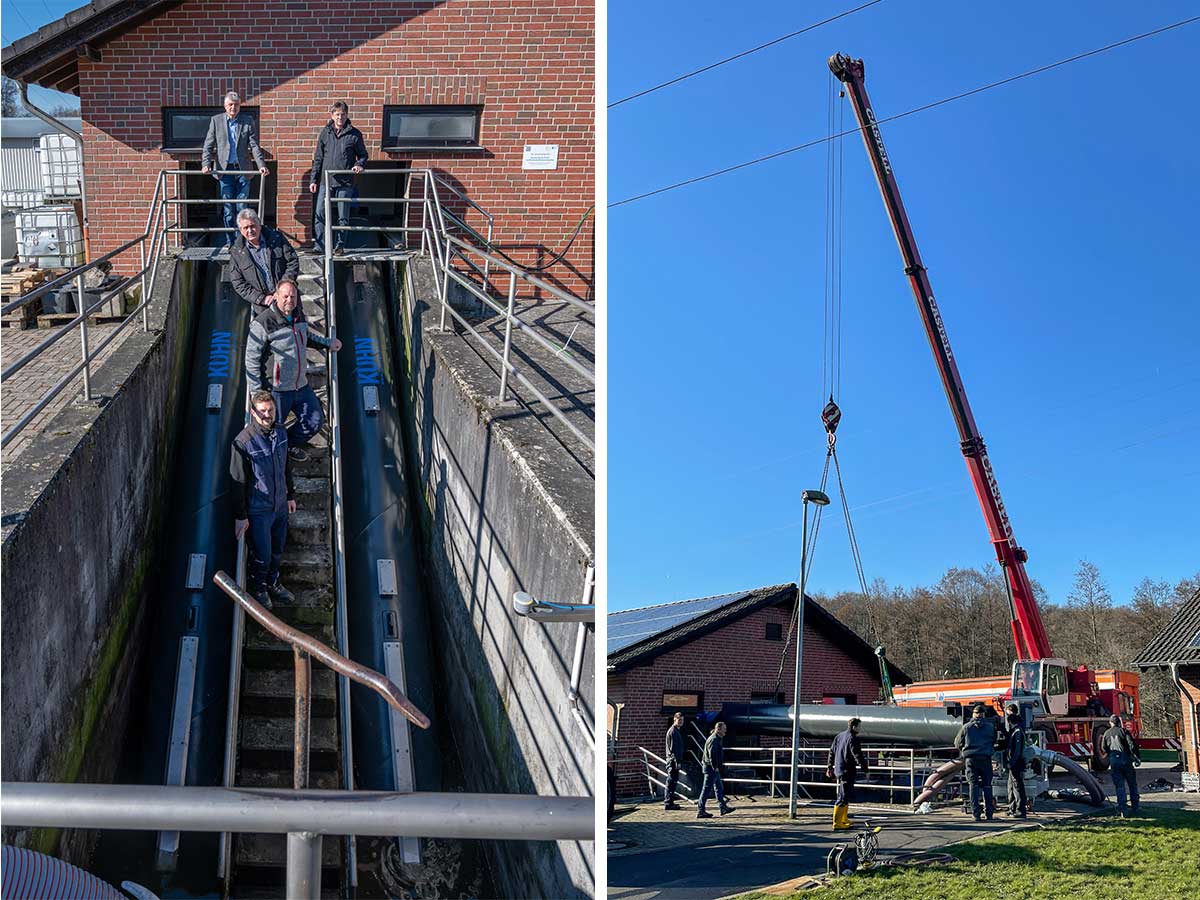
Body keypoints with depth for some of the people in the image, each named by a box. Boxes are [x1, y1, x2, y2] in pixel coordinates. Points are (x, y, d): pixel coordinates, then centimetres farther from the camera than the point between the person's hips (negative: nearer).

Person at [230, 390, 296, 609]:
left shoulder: (281, 433, -4)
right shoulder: (243, 442, -23)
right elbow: (238, 482, -17)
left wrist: (290, 495, 18)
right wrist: (240, 516, -13)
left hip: (280, 505, 6)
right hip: (258, 510, -6)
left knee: (277, 550, 21)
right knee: (261, 554, 8)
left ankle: (272, 583, 45)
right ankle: (257, 587, 35)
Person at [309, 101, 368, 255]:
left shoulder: (354, 134, 3)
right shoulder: (325, 133, 9)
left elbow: (363, 155, 12)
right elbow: (318, 158, 12)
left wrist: (359, 165, -10)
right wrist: (314, 180, 7)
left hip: (345, 183, -1)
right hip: (326, 181, 2)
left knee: (343, 217, 3)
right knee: (319, 215, -4)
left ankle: (339, 246, 13)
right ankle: (319, 246, 0)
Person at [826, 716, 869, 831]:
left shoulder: (839, 736, 13)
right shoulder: (852, 739, -15)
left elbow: (832, 752, 20)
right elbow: (858, 756, -18)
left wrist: (830, 767, 28)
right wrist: (866, 770, -11)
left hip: (839, 770, 9)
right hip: (847, 771, -9)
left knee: (847, 796, 20)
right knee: (843, 797, -8)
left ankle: (844, 820, 28)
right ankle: (837, 824, -9)